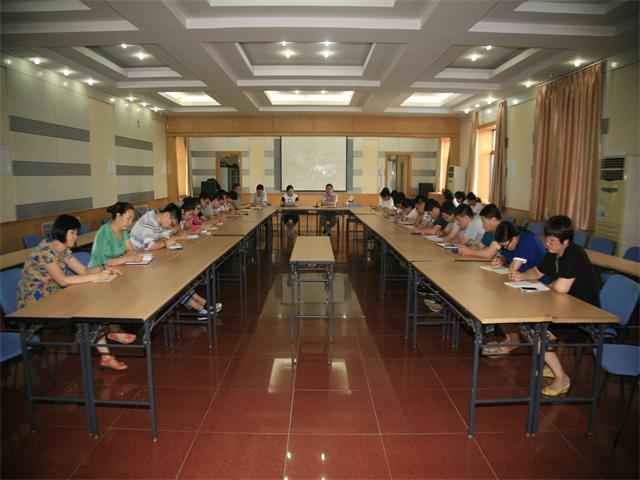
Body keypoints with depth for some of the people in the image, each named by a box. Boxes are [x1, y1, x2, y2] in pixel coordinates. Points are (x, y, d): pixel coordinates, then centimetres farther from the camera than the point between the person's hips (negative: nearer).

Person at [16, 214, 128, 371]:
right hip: (34, 304, -7)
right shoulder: (45, 250, -23)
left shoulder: (64, 250, 4)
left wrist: (103, 269, -16)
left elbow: (84, 270, 3)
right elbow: (63, 280, -32)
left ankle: (106, 356, -13)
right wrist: (96, 277, -31)